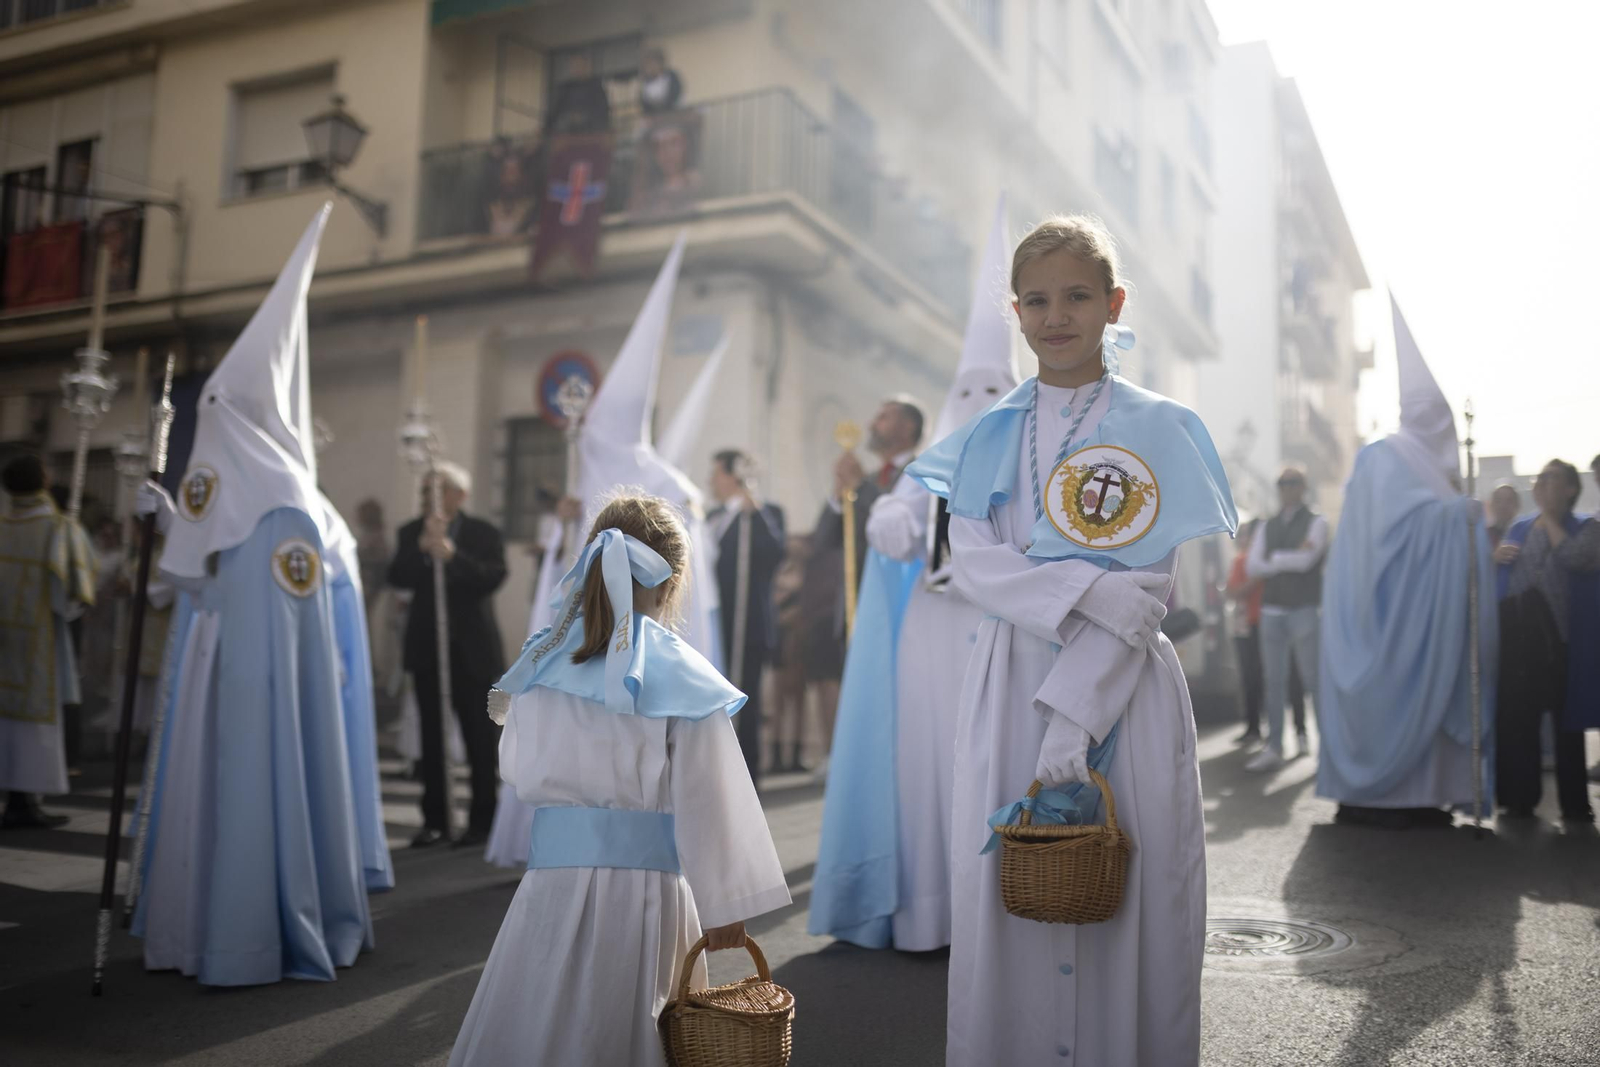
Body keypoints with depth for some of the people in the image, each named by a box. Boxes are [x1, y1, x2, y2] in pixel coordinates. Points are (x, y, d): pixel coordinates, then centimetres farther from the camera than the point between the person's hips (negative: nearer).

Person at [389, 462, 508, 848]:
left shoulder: (484, 533, 0)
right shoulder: (410, 533, 8)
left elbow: (493, 578, -14)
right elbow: (398, 578, -6)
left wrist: (451, 554, -23)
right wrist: (422, 548, -20)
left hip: (472, 647, -3)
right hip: (426, 647, 3)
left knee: (480, 735, 1)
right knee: (432, 735, 6)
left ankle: (481, 820, 9)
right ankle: (433, 819, 14)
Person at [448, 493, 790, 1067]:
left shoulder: (540, 665, 2)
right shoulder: (682, 676, -8)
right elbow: (707, 801, -8)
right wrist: (724, 906, -1)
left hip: (554, 878, 2)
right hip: (650, 887, -2)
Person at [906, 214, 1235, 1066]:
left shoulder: (1157, 430, 1)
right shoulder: (988, 436, 9)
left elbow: (1148, 589, -6)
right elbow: (972, 564, -1)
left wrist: (1075, 713, -16)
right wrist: (1088, 593, -16)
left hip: (1123, 691, -2)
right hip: (1009, 685, 2)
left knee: (1125, 903, 2)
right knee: (1001, 897, 5)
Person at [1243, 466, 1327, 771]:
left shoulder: (1315, 522, 2)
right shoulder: (1268, 527, 14)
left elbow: (1306, 561, -15)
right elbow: (1252, 567, 1)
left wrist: (1273, 558, -3)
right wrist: (1290, 558, -8)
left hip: (1303, 611, -4)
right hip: (1271, 611, 4)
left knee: (1313, 678, -2)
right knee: (1273, 682, 4)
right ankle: (1273, 748, 8)